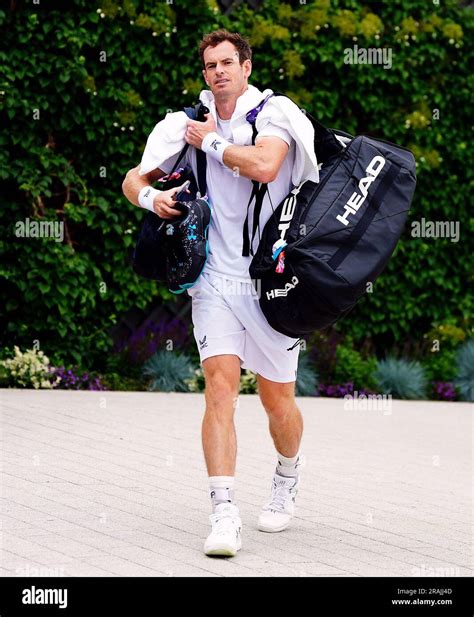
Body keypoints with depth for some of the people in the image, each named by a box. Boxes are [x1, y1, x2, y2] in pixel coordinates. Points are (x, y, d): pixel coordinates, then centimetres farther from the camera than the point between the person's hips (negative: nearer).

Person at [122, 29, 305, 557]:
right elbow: (134, 178, 16)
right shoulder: (192, 124, 9)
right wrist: (150, 196, -7)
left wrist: (211, 142, -10)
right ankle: (224, 515, -17)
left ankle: (287, 478, 39)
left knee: (277, 401, 9)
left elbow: (264, 165, -24)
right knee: (220, 389, -14)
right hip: (215, 280, 2)